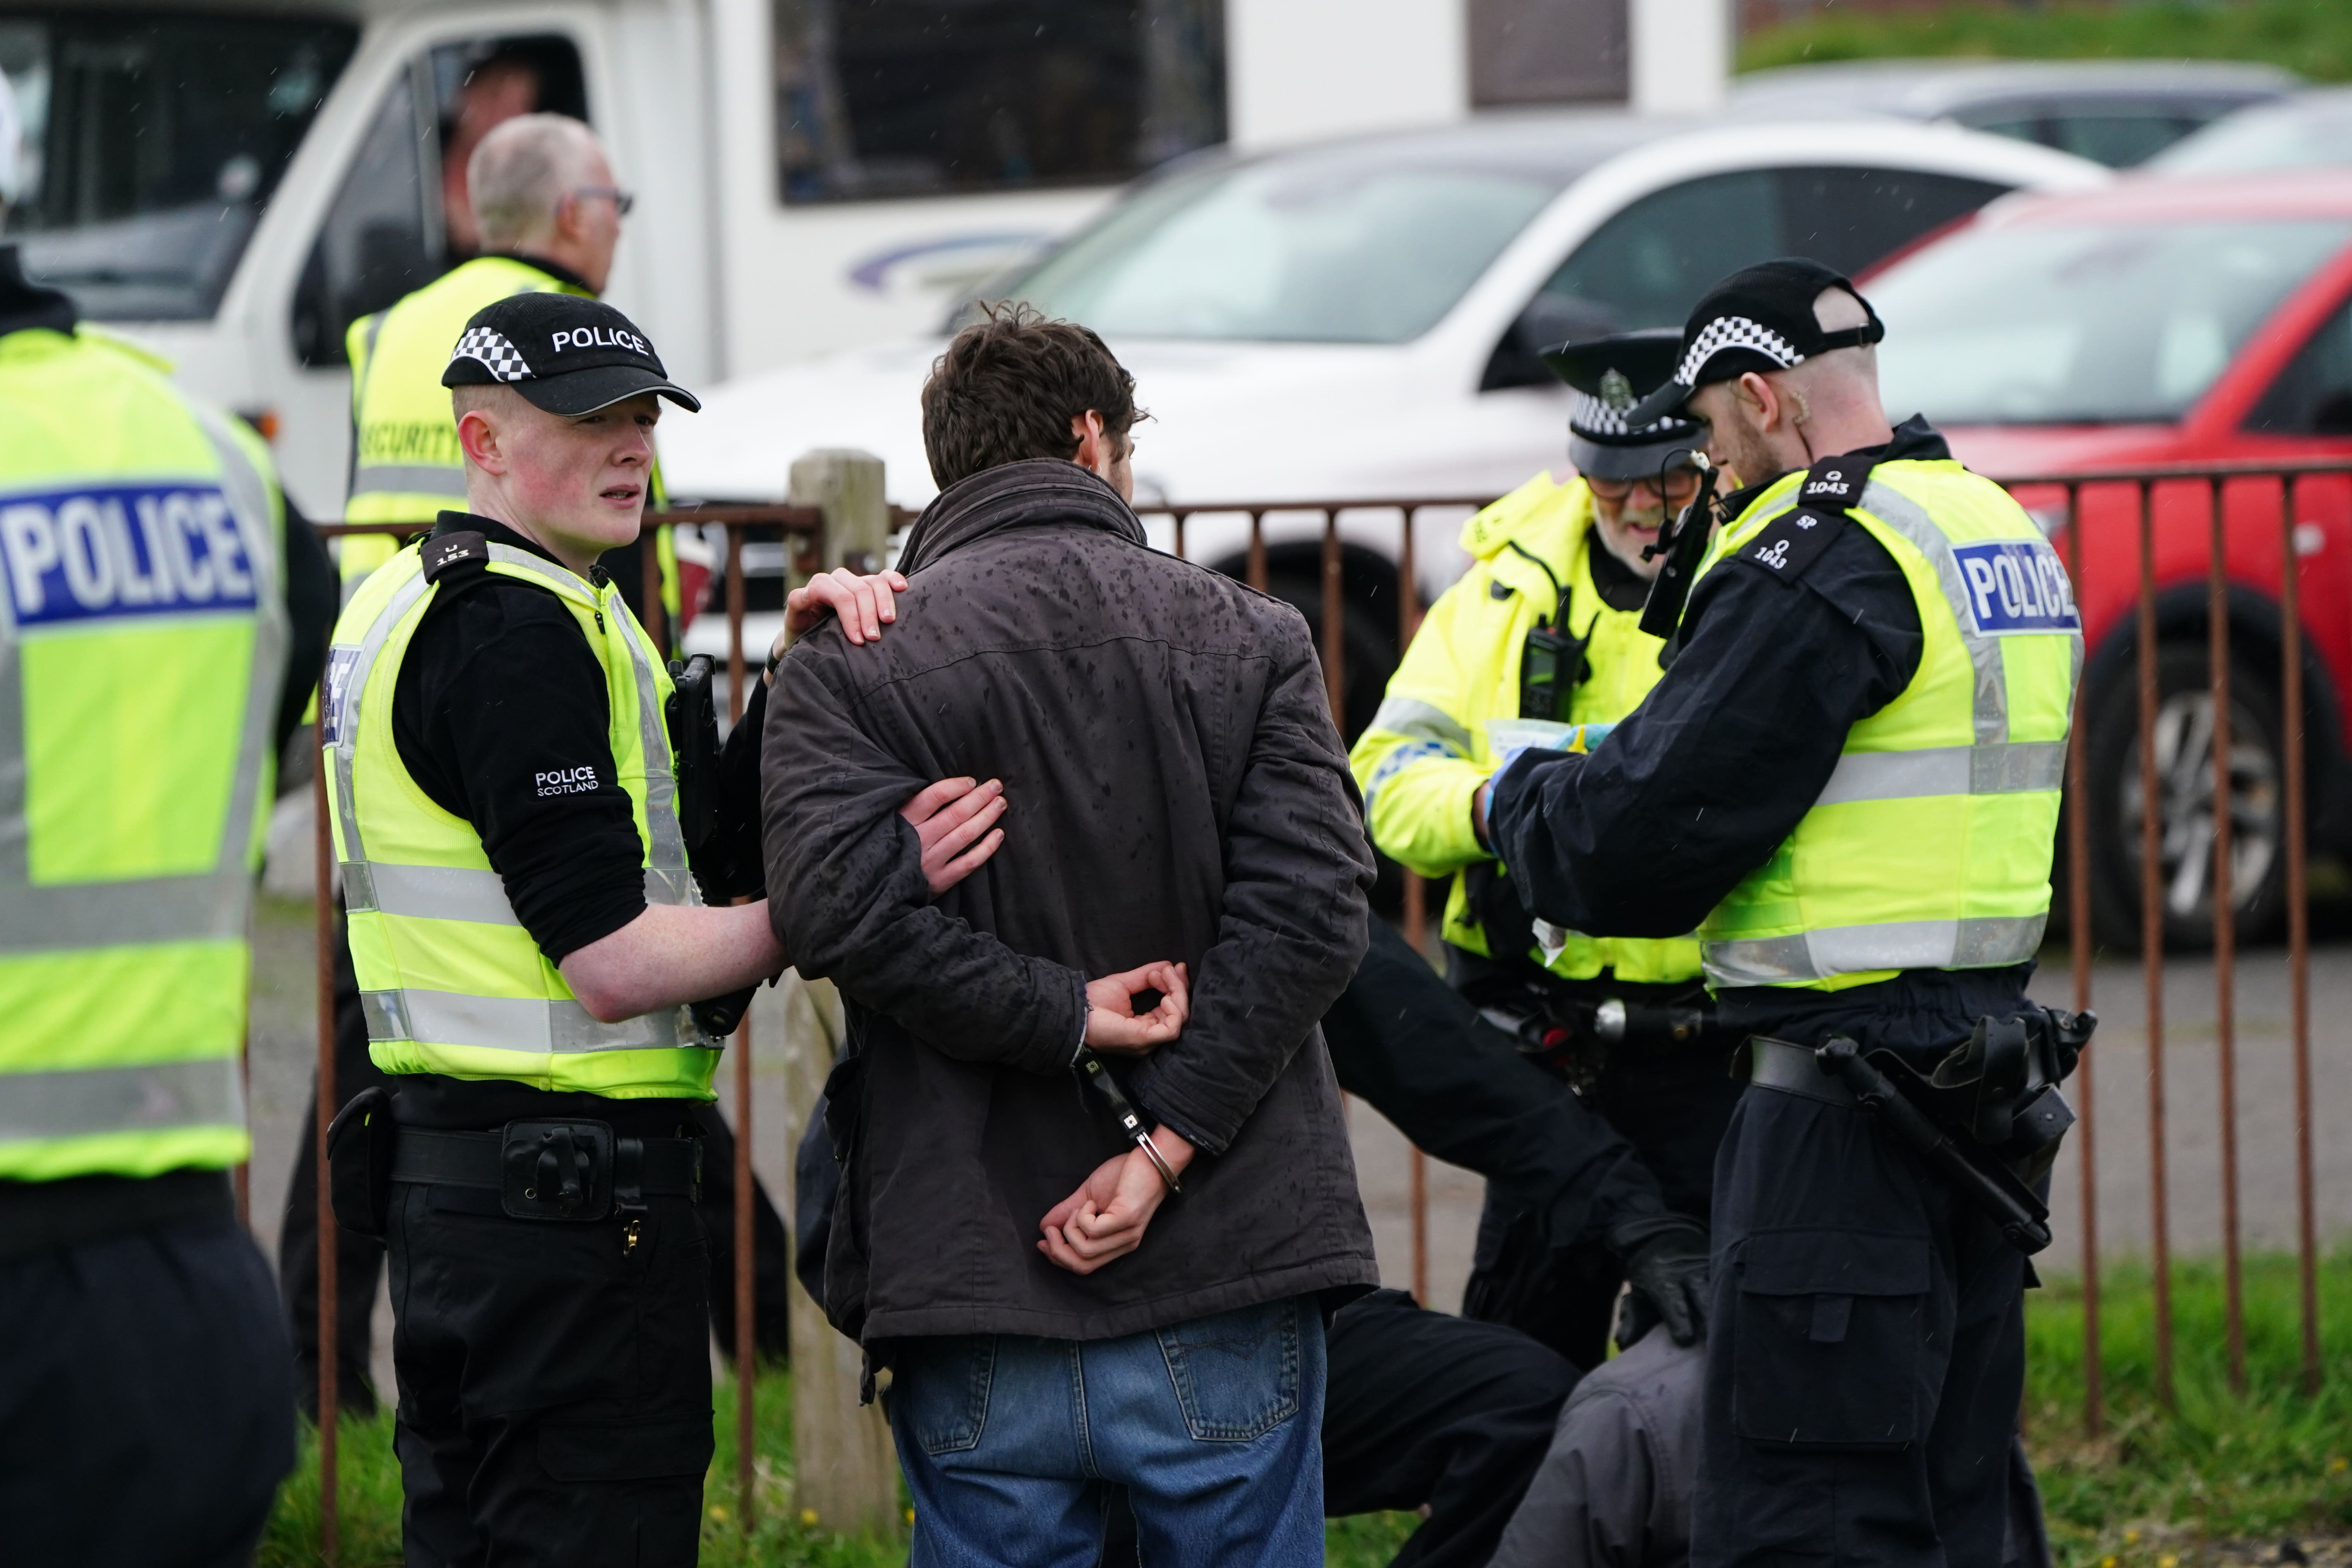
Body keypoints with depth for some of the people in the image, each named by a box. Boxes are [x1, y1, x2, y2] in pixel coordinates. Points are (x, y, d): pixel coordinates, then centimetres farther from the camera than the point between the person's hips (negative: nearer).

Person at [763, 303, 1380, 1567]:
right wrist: (1165, 1146, -11)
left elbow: (839, 903, -15)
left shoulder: (845, 670, 2)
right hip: (1230, 1287, 1)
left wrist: (1067, 1017, -7)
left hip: (973, 1296, 0)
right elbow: (1307, 907, -7)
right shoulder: (1249, 642, 5)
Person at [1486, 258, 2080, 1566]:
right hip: (1991, 1056, 10)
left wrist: (1521, 799, 5)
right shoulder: (2007, 533, 16)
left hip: (1846, 1111, -10)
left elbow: (1647, 838, -16)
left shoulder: (1825, 558, -15)